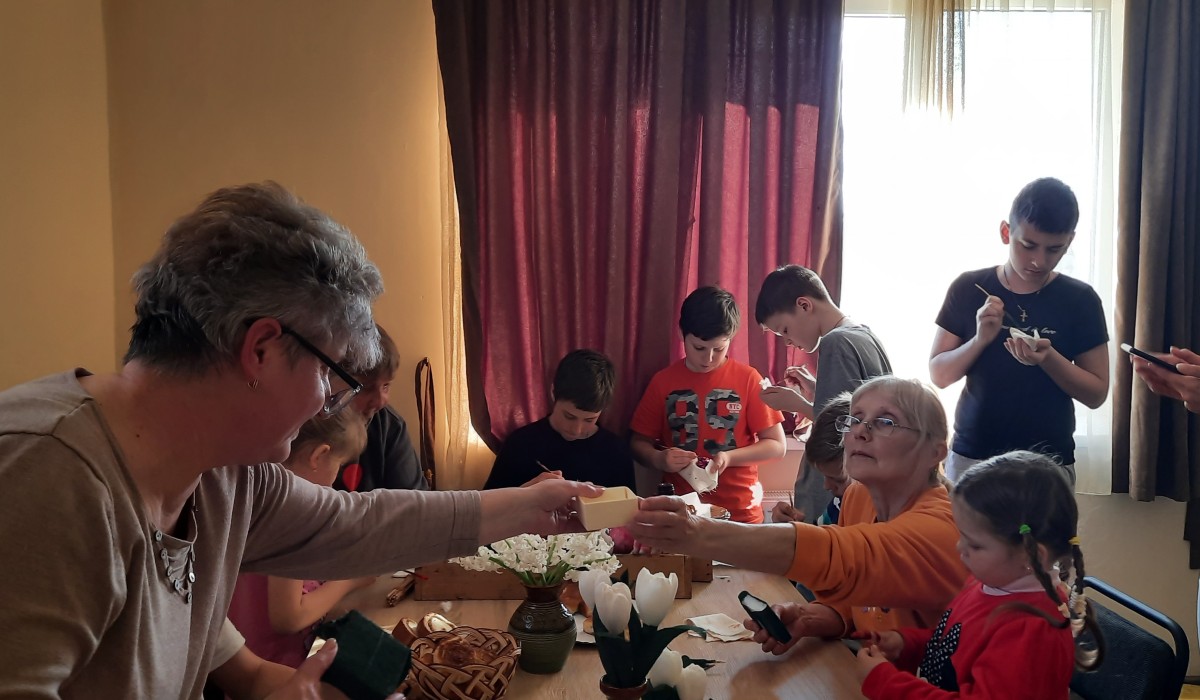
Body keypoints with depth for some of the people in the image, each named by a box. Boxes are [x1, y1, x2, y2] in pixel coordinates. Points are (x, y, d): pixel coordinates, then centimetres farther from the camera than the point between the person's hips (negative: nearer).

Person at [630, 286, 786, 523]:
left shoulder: (748, 379, -4)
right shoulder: (663, 381, 1)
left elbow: (777, 445, -2)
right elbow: (639, 442, 6)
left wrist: (729, 457, -17)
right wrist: (659, 459, -15)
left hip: (740, 513, -1)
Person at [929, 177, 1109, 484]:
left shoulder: (1080, 300, -4)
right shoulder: (968, 288, -3)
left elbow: (1096, 393, -2)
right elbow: (939, 375, -1)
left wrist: (1048, 358, -19)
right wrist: (980, 339, -19)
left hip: (1049, 463, 0)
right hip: (970, 456, 1)